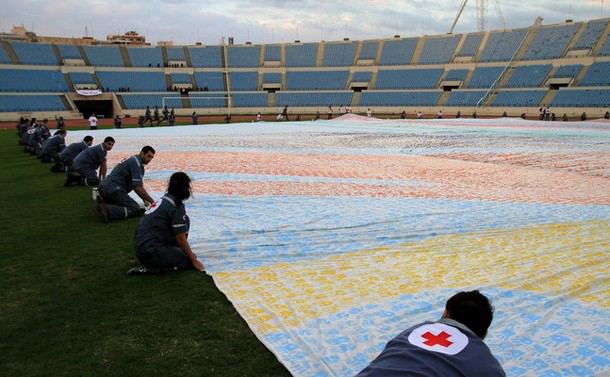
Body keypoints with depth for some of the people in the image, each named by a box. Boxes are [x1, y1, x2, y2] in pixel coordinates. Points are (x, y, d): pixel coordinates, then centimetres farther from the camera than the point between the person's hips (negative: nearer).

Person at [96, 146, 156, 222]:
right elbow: (138, 188, -16)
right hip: (113, 189, -10)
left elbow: (137, 186, 26)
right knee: (135, 209, -9)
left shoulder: (132, 159, 23)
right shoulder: (136, 162, -8)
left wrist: (145, 200, 18)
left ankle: (104, 206, 3)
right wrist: (152, 202, -9)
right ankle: (108, 210, -24)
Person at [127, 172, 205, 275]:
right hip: (151, 253, -8)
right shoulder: (177, 206, -12)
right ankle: (153, 268, -8)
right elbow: (180, 238, -11)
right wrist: (194, 260, -1)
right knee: (189, 260, 4)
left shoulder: (162, 200, 14)